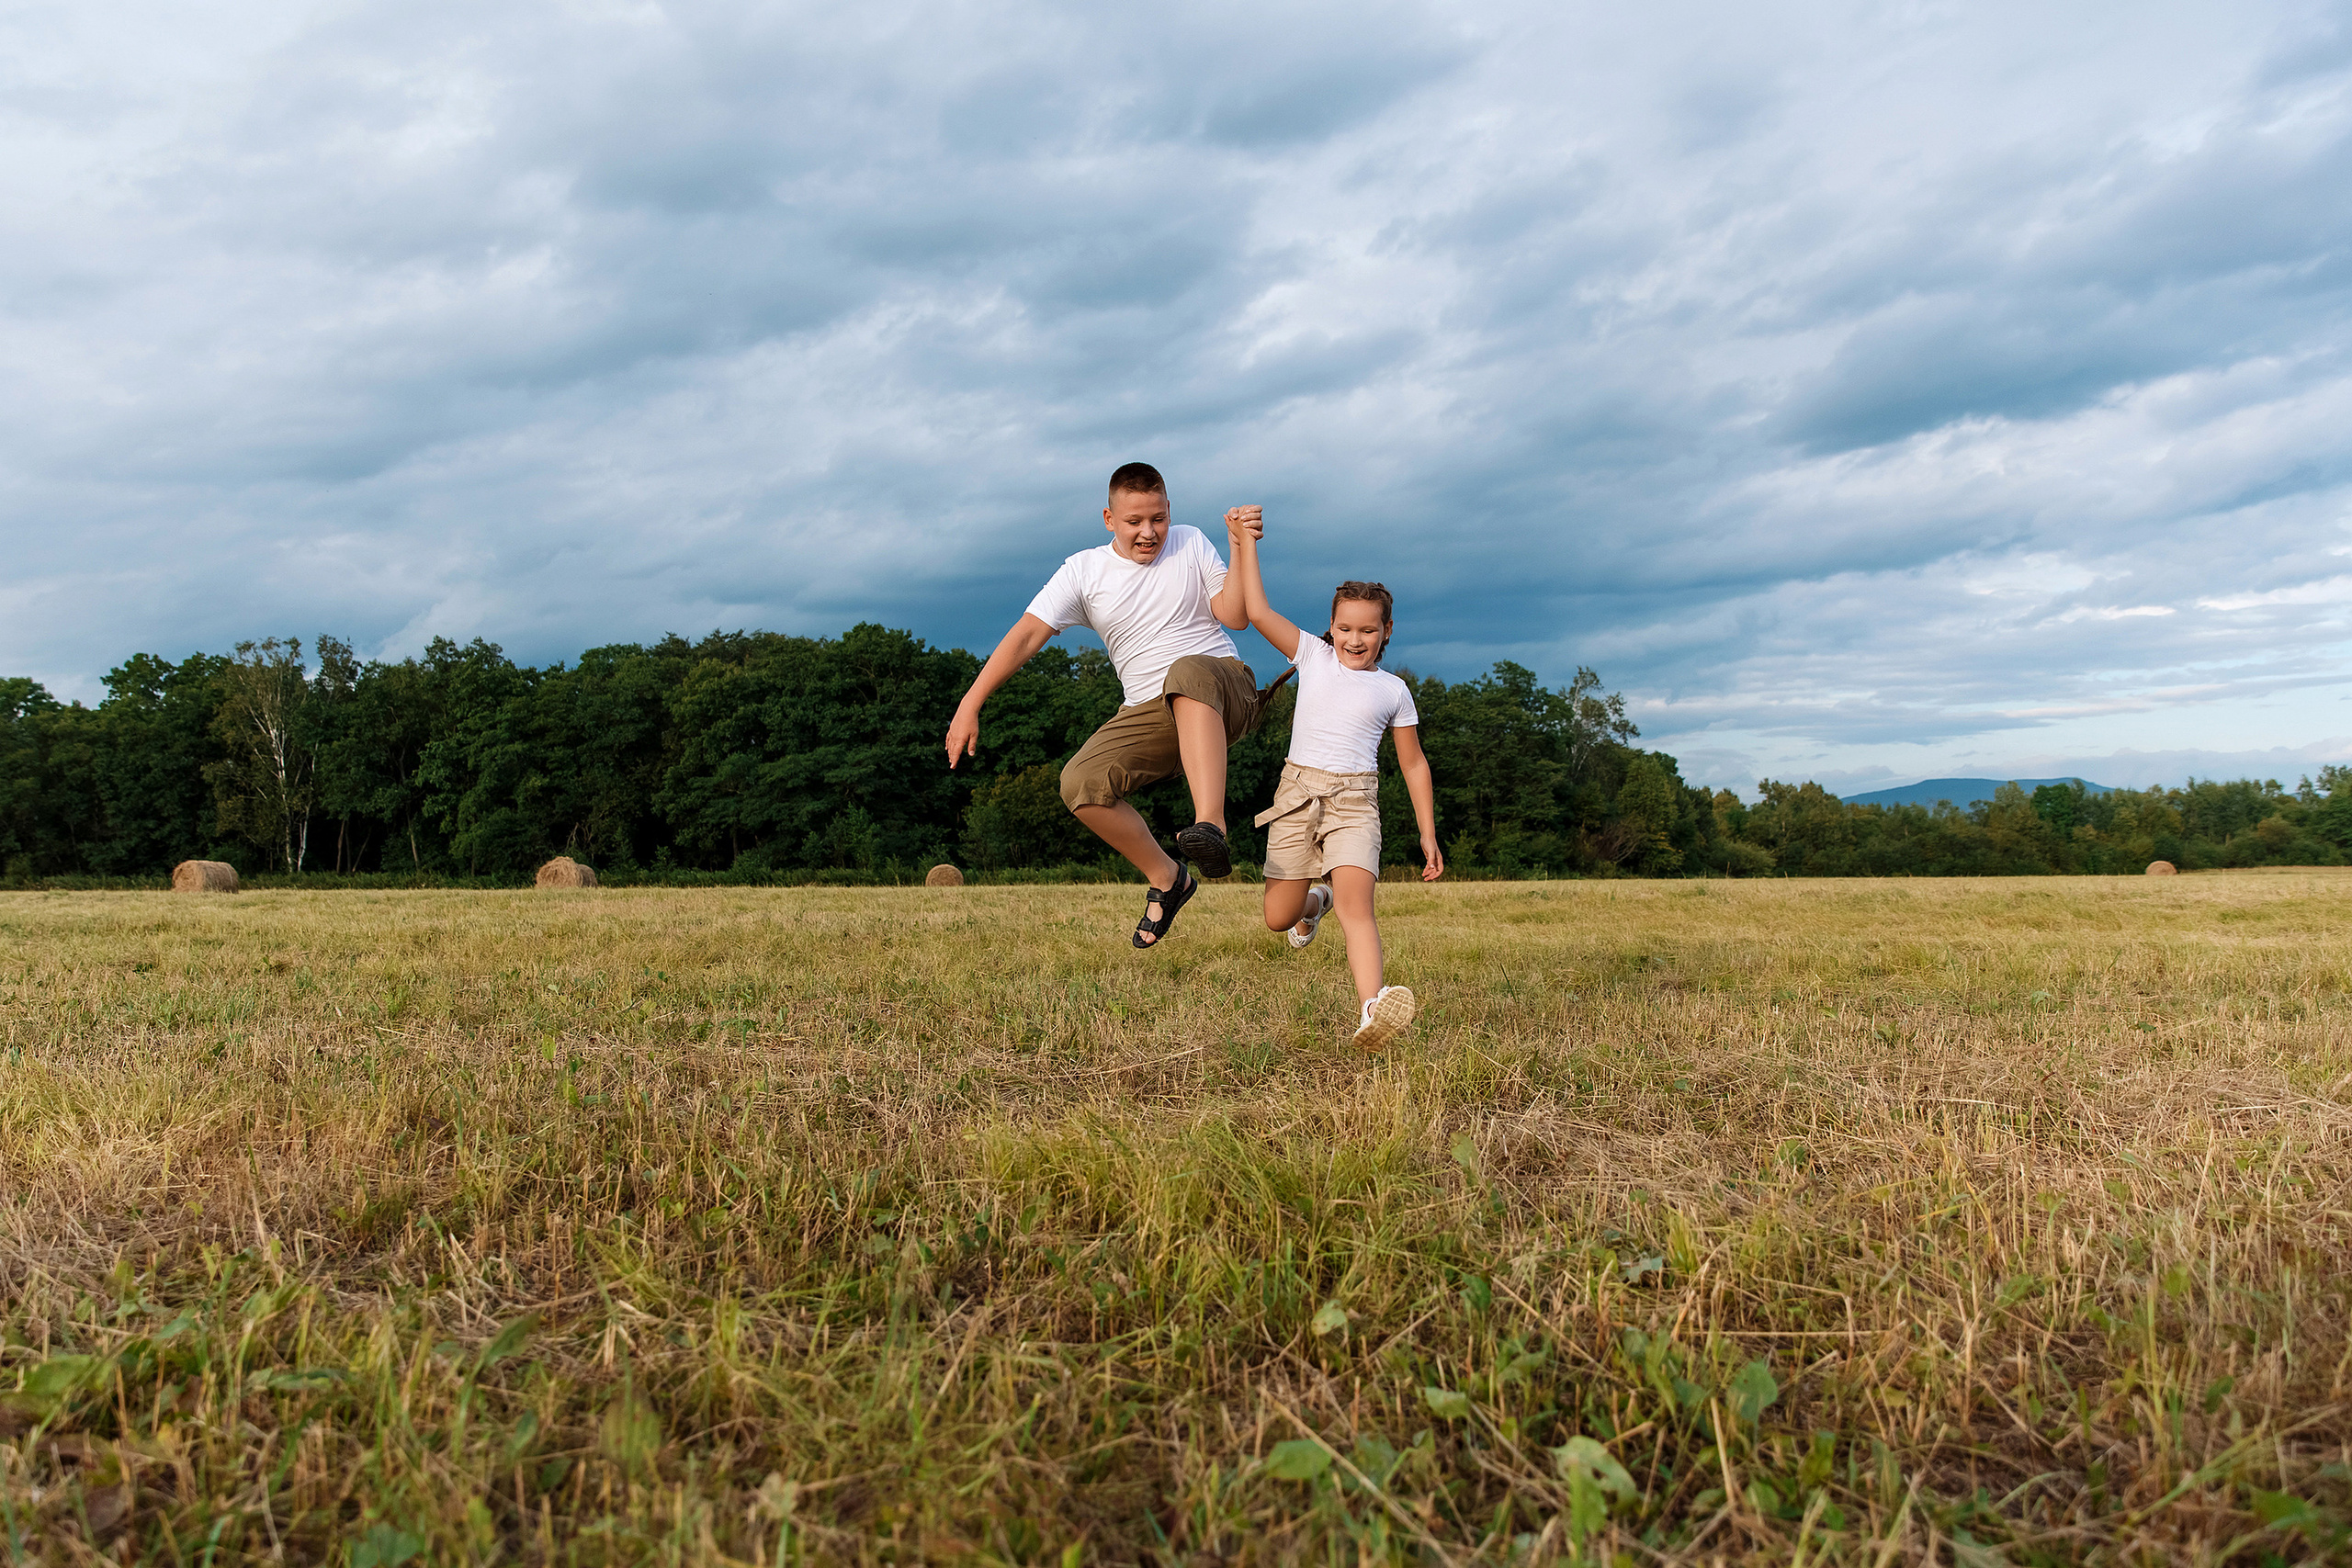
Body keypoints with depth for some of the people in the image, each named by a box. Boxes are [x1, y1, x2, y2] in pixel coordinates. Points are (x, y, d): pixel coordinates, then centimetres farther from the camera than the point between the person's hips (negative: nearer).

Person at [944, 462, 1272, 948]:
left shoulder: (1191, 543, 5)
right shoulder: (1083, 571, 4)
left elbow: (1235, 617, -1)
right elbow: (1025, 636, -3)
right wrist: (969, 704, -10)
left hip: (1226, 692, -2)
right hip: (1150, 712, 3)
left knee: (1189, 671, -40)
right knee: (1080, 783, -20)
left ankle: (1211, 825, -53)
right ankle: (1166, 878, -2)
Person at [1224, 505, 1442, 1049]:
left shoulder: (1393, 691, 8)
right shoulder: (1313, 656, 8)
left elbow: (1414, 765, 13)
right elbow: (1258, 612, 0)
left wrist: (1428, 836, 10)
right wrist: (1243, 542, -3)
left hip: (1354, 799, -1)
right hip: (1298, 790, 2)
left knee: (1355, 902, -24)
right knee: (1277, 919, 3)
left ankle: (1371, 1010, -40)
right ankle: (1314, 900, 40)